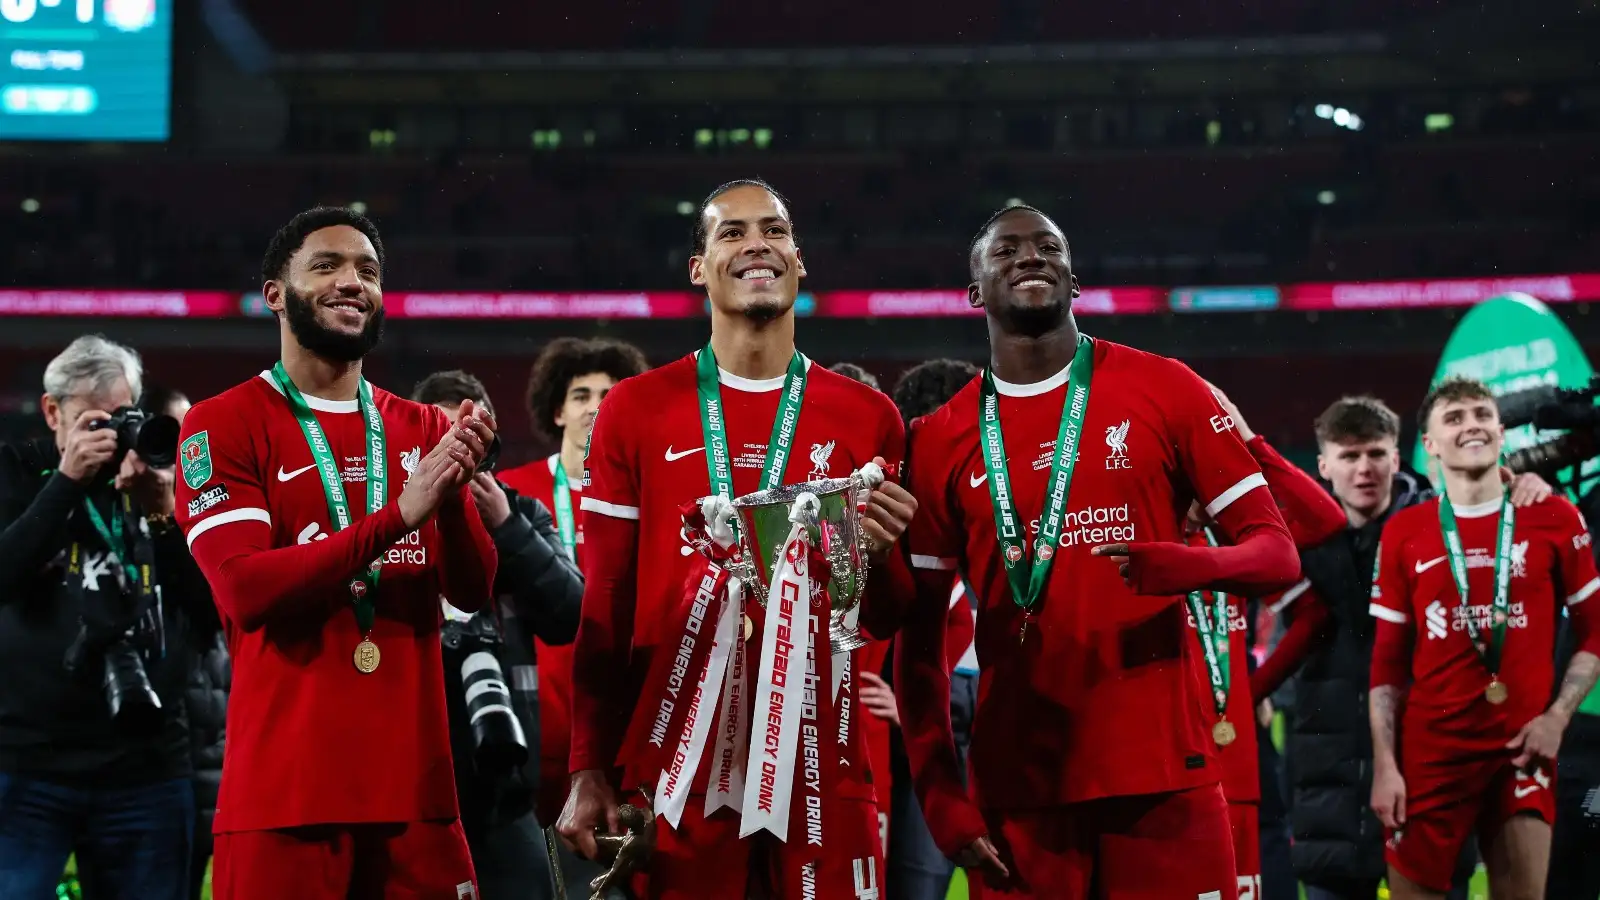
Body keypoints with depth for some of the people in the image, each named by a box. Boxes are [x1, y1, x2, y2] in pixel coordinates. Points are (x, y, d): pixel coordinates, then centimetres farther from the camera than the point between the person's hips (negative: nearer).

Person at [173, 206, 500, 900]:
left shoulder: (422, 429, 14)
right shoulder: (224, 425, -1)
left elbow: (473, 593, 7)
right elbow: (244, 591, -14)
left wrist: (453, 494, -13)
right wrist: (398, 515, -19)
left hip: (413, 783, 4)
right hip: (287, 788, -4)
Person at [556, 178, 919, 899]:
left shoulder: (866, 417, 6)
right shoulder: (637, 411, 4)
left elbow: (885, 620, 12)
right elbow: (606, 608, 5)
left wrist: (879, 555, -10)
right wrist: (591, 774, 0)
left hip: (822, 769, 1)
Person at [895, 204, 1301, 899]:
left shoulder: (1162, 391, 3)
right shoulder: (942, 441, 7)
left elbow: (1277, 553, 1)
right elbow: (918, 638, 10)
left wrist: (1189, 567, -20)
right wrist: (941, 796, -1)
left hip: (1162, 772, -1)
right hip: (1015, 789, 1)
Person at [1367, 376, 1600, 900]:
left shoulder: (1553, 519, 4)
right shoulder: (1404, 533, 5)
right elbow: (1388, 662, 6)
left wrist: (1558, 716, -5)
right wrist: (1384, 764, -2)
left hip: (1522, 748, 0)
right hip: (1428, 751, 0)